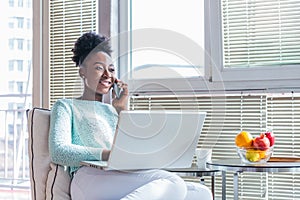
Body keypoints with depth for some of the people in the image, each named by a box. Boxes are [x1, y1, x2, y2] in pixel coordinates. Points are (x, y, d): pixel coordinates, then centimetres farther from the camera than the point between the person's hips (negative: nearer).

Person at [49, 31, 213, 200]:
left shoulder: (113, 110, 33)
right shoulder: (66, 106, 17)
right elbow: (58, 152, -4)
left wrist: (122, 110, 13)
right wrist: (107, 154, -19)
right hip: (90, 177, -6)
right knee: (172, 183, -33)